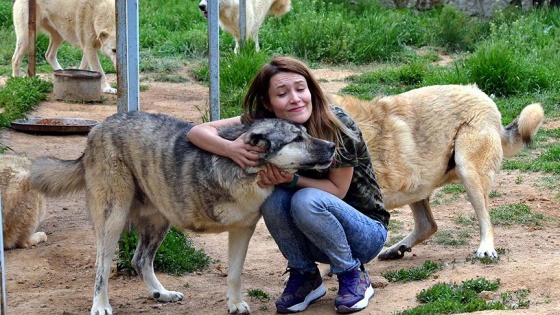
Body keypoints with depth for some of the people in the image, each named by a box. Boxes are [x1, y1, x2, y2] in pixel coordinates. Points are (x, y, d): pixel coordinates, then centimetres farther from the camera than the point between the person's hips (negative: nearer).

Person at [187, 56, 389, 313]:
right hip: (314, 240, 4)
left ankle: (353, 276, -10)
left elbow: (337, 190, -16)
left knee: (307, 200, -32)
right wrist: (230, 148, -37)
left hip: (366, 231, -4)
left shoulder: (338, 127, -23)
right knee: (273, 198, -26)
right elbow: (197, 132, -15)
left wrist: (292, 179, -34)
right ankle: (305, 277, -4)